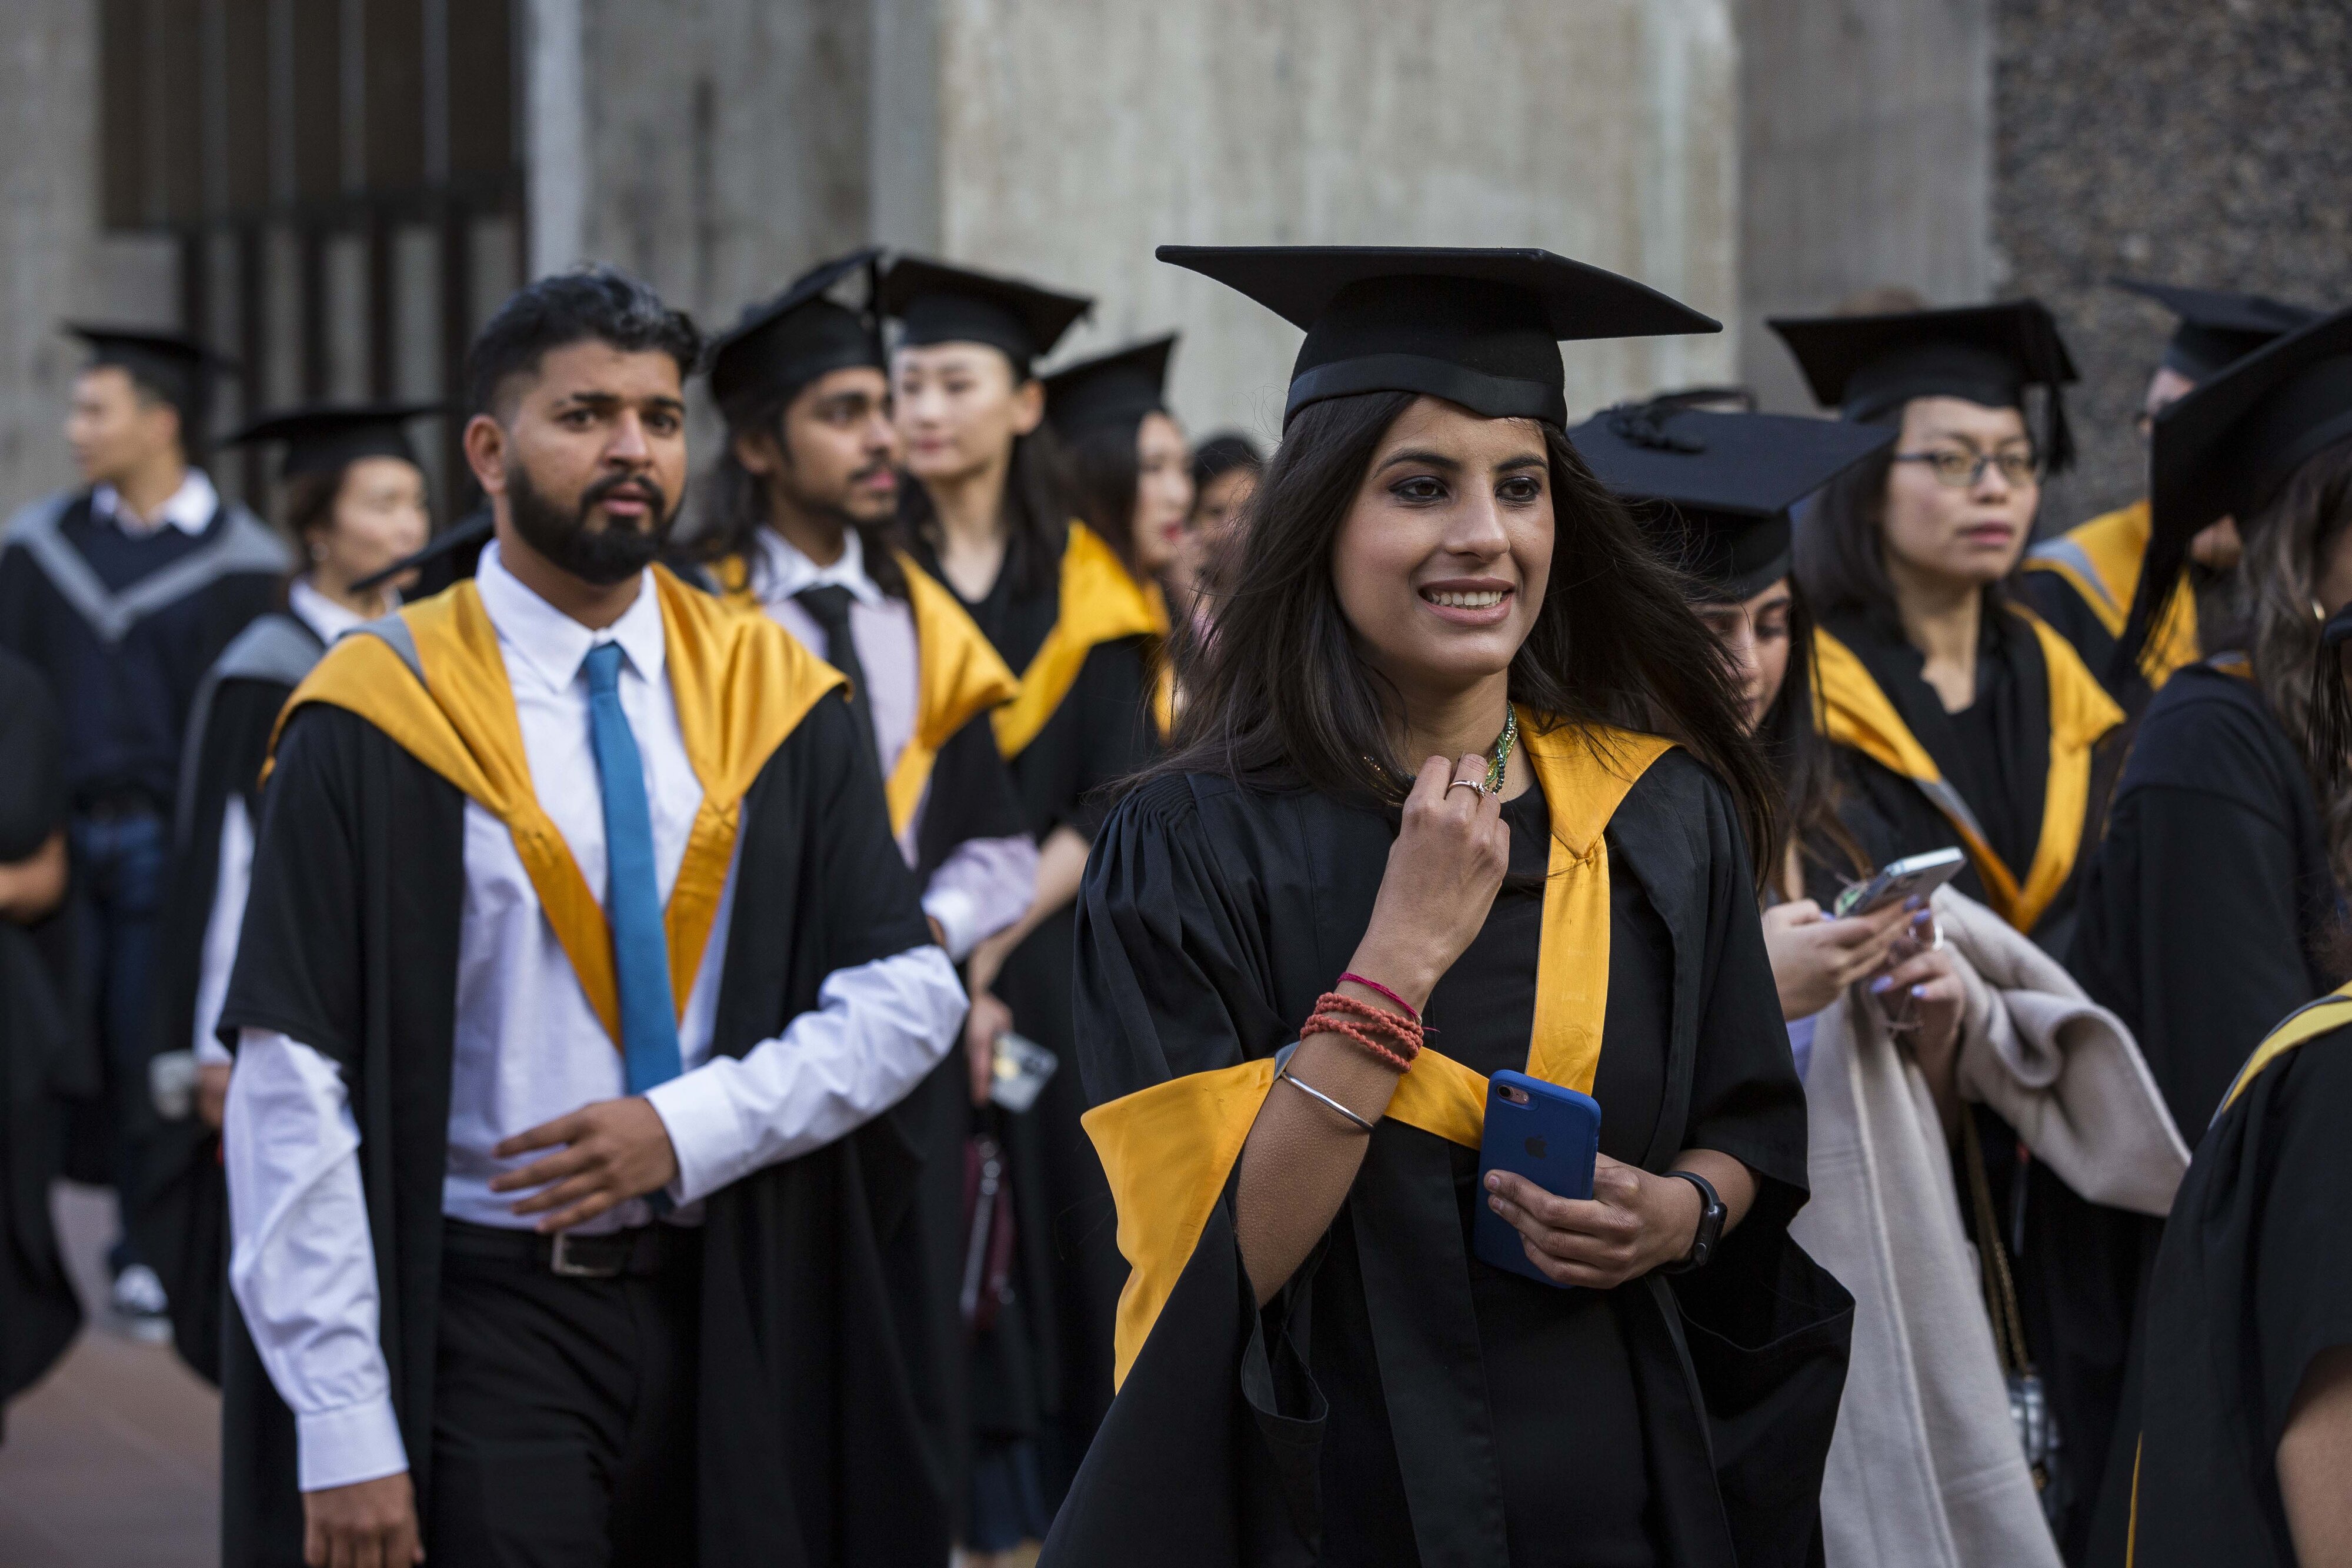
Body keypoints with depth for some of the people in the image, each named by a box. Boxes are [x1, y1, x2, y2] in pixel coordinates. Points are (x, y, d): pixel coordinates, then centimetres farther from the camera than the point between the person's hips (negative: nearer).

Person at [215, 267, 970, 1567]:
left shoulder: (777, 701, 5)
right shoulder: (378, 725, -7)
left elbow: (911, 993, 2)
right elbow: (293, 1085, -11)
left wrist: (691, 1128, -14)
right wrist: (343, 1432, -16)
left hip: (734, 1306, 4)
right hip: (486, 1337, -4)